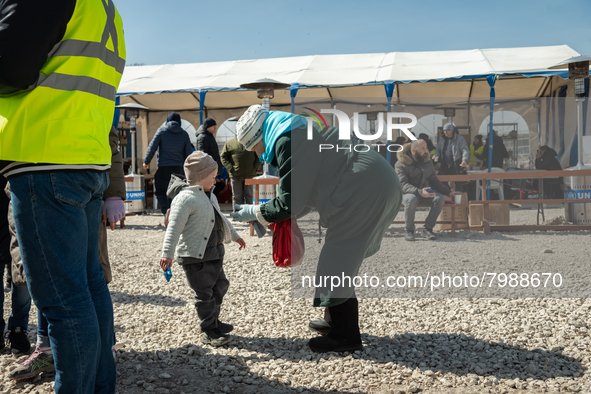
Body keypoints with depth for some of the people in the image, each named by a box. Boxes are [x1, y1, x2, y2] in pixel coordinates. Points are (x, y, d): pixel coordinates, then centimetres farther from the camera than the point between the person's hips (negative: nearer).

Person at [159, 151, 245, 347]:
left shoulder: (209, 196, 14)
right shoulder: (186, 198, -18)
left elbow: (221, 218, 29)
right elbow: (174, 228, -22)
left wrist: (235, 236, 37)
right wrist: (167, 254, -28)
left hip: (214, 253, 10)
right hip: (194, 256, -10)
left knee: (219, 286, 18)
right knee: (204, 293, -2)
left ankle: (214, 322, 34)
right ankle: (209, 332, 9)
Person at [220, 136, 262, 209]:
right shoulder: (229, 143, 5)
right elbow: (224, 157, 4)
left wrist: (256, 168, -3)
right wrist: (230, 168, -8)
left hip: (250, 174, 1)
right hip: (235, 175, -1)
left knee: (249, 195, 8)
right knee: (237, 196, 4)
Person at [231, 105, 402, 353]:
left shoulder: (287, 141, -14)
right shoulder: (297, 134, 18)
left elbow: (290, 202, -14)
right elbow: (306, 197, 23)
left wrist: (254, 213, 1)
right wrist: (268, 219, 20)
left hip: (366, 191, -11)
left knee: (337, 262, -3)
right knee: (341, 259, 19)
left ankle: (345, 337, 7)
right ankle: (336, 321, 31)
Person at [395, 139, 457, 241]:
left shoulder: (428, 162, 14)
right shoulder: (401, 164, -6)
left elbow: (434, 181, 19)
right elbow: (402, 184, -19)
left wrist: (448, 192, 7)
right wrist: (419, 192, -35)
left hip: (426, 192, 5)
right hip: (408, 193, -5)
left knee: (440, 199, -25)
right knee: (411, 199, -40)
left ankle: (428, 228, -13)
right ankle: (409, 230, -21)